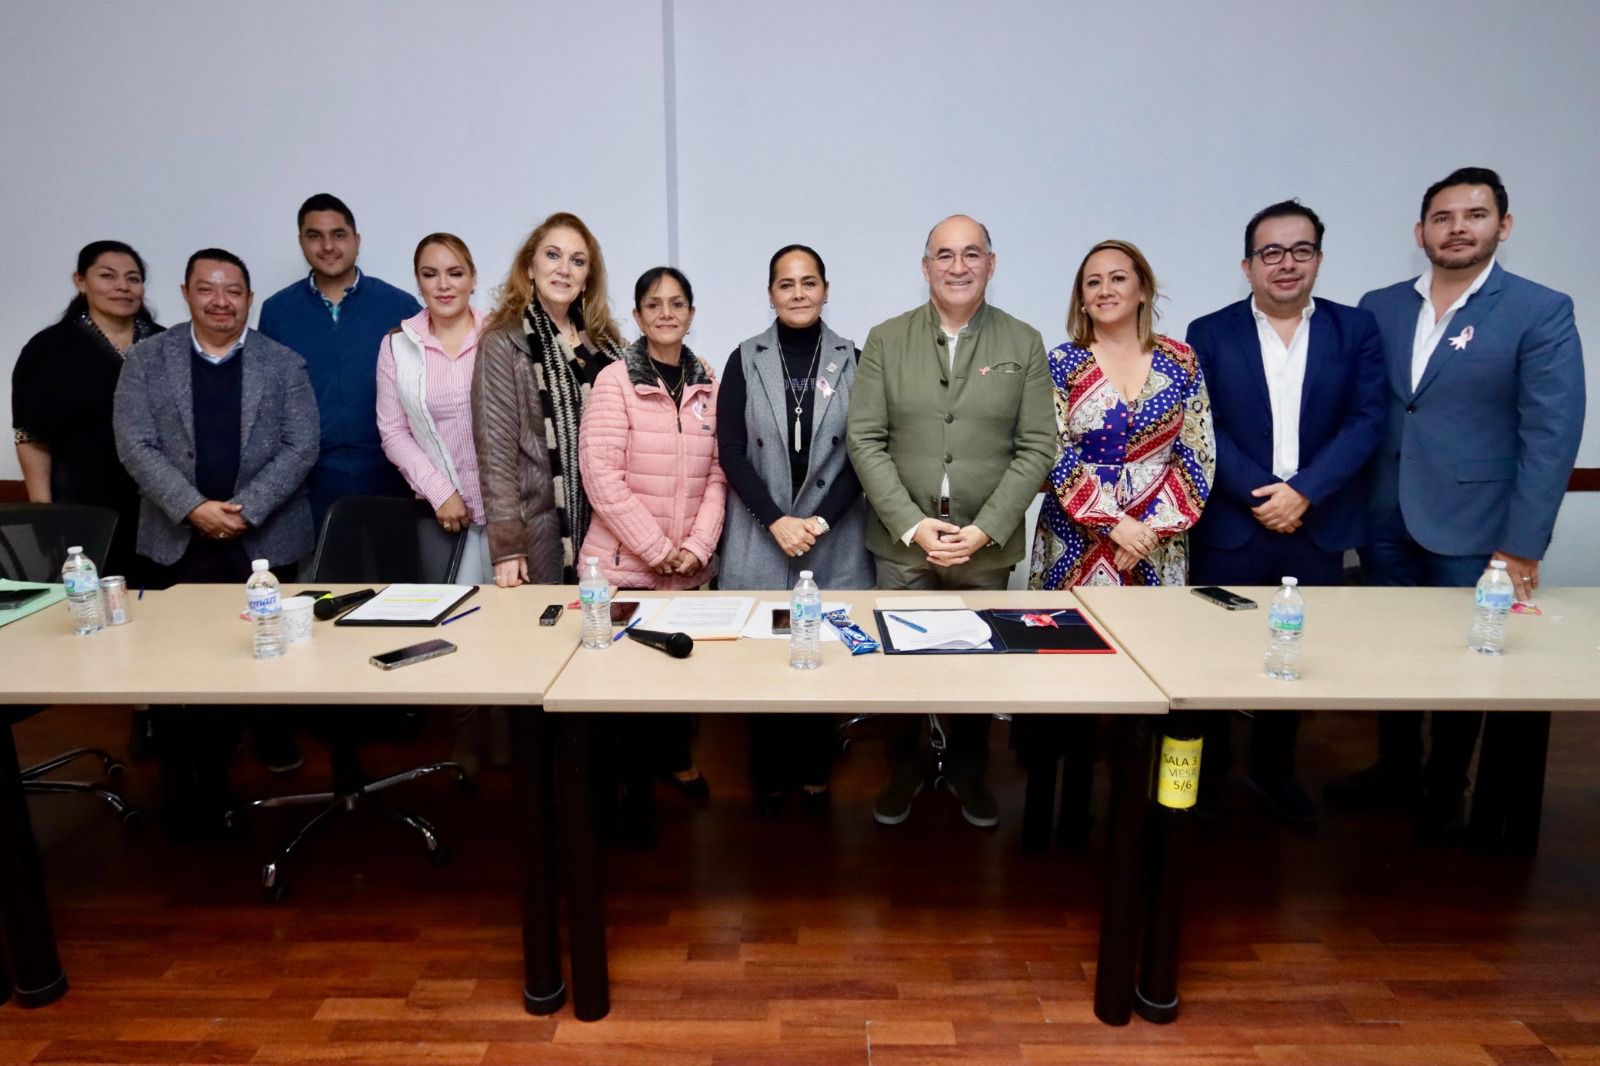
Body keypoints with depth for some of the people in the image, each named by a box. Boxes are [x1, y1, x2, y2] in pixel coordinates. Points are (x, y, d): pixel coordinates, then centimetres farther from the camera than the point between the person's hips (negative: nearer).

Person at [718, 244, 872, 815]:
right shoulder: (745, 360, 3)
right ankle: (769, 774, 22)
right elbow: (731, 451, -2)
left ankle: (814, 770, 23)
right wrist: (776, 520, -13)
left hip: (833, 539, 0)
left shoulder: (851, 361, 4)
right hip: (760, 538, 0)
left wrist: (819, 520, -12)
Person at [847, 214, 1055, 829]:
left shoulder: (1024, 344, 3)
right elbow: (865, 440, -3)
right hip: (902, 541, 0)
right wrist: (913, 525, -12)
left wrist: (984, 530, -12)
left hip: (987, 545, 0)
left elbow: (1036, 449, -2)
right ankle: (902, 771, 31)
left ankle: (968, 771, 34)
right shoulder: (886, 340, 2)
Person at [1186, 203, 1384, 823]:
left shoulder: (1356, 330, 6)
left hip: (1318, 529, 2)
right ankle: (1206, 771, 26)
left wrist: (1302, 491, -15)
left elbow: (1365, 422, -3)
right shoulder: (1209, 334, 1)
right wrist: (1261, 496, -16)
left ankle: (1273, 770, 32)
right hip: (1229, 528, -2)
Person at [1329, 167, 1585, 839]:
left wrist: (1522, 546, -14)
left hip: (1472, 527, -3)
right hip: (1384, 521, 3)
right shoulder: (1379, 308, 6)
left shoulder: (1541, 312, -5)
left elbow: (1551, 435, -10)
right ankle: (1395, 770, 35)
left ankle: (1446, 790, 32)